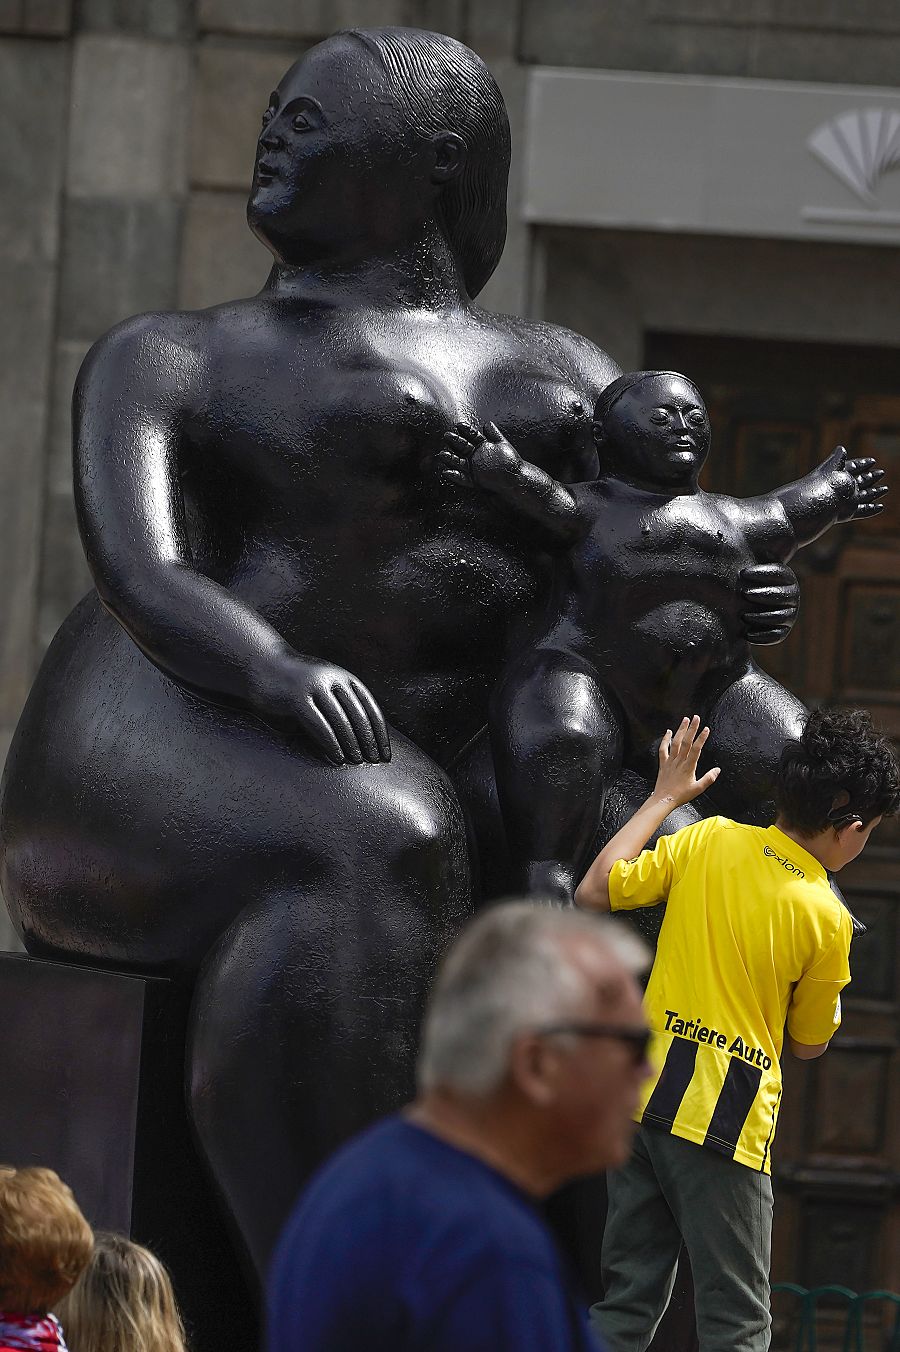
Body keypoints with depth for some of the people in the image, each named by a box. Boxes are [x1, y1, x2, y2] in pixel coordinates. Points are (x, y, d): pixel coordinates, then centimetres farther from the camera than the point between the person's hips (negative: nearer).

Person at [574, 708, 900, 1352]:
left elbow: (594, 891, 7)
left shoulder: (710, 839, -1)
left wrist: (665, 797, 15)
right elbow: (810, 1043, 4)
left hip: (644, 1098, 5)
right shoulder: (826, 919, -9)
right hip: (726, 1124, -5)